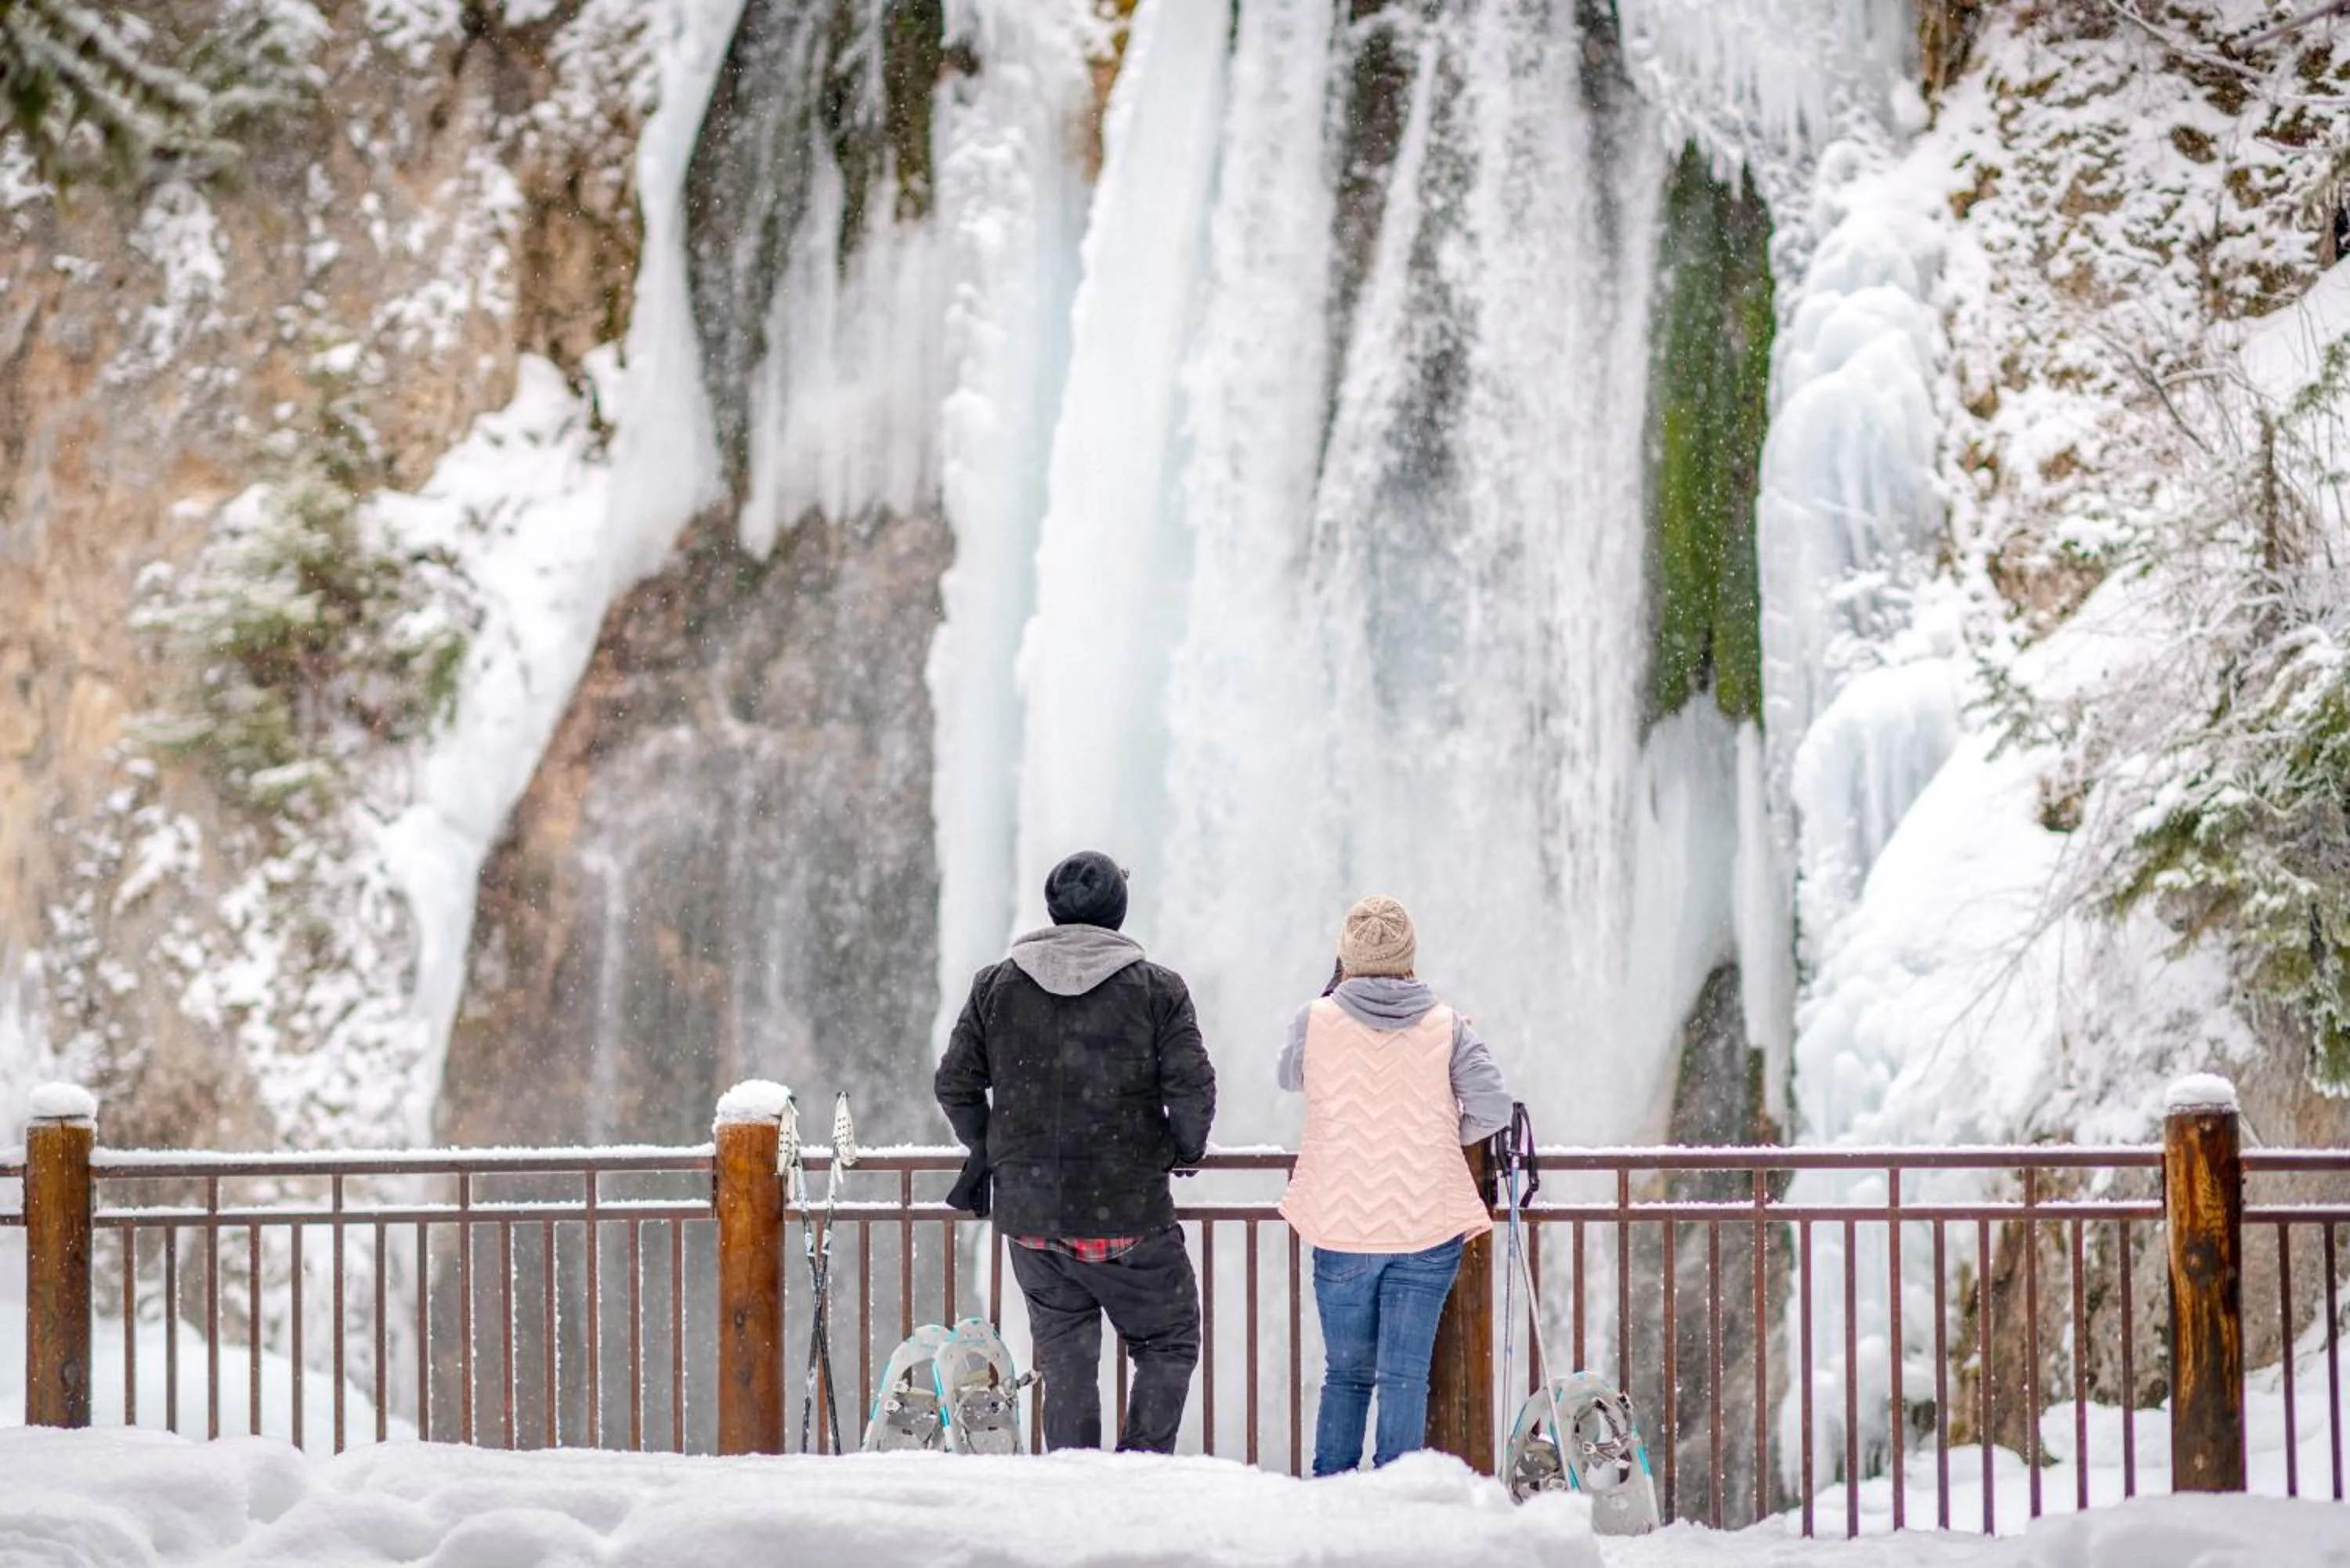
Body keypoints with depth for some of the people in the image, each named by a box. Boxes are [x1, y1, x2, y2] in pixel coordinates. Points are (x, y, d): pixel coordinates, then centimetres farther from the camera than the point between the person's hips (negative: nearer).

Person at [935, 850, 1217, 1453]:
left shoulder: (996, 985, 5)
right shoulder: (1156, 988, -4)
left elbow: (954, 1082, 5)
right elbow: (1192, 1087, -10)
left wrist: (987, 1150, 21)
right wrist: (1186, 1151, 8)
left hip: (1029, 1210, 3)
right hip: (1129, 1214, -3)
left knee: (1065, 1358, 12)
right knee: (1169, 1345, 11)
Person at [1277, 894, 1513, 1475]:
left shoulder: (1318, 1020, -4)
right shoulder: (1444, 1025, -4)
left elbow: (1290, 1077, 16)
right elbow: (1493, 1108, -9)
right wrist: (1444, 1137, 10)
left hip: (1339, 1229, 1)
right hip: (1427, 1229, -1)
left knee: (1346, 1373, 14)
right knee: (1405, 1375, 1)